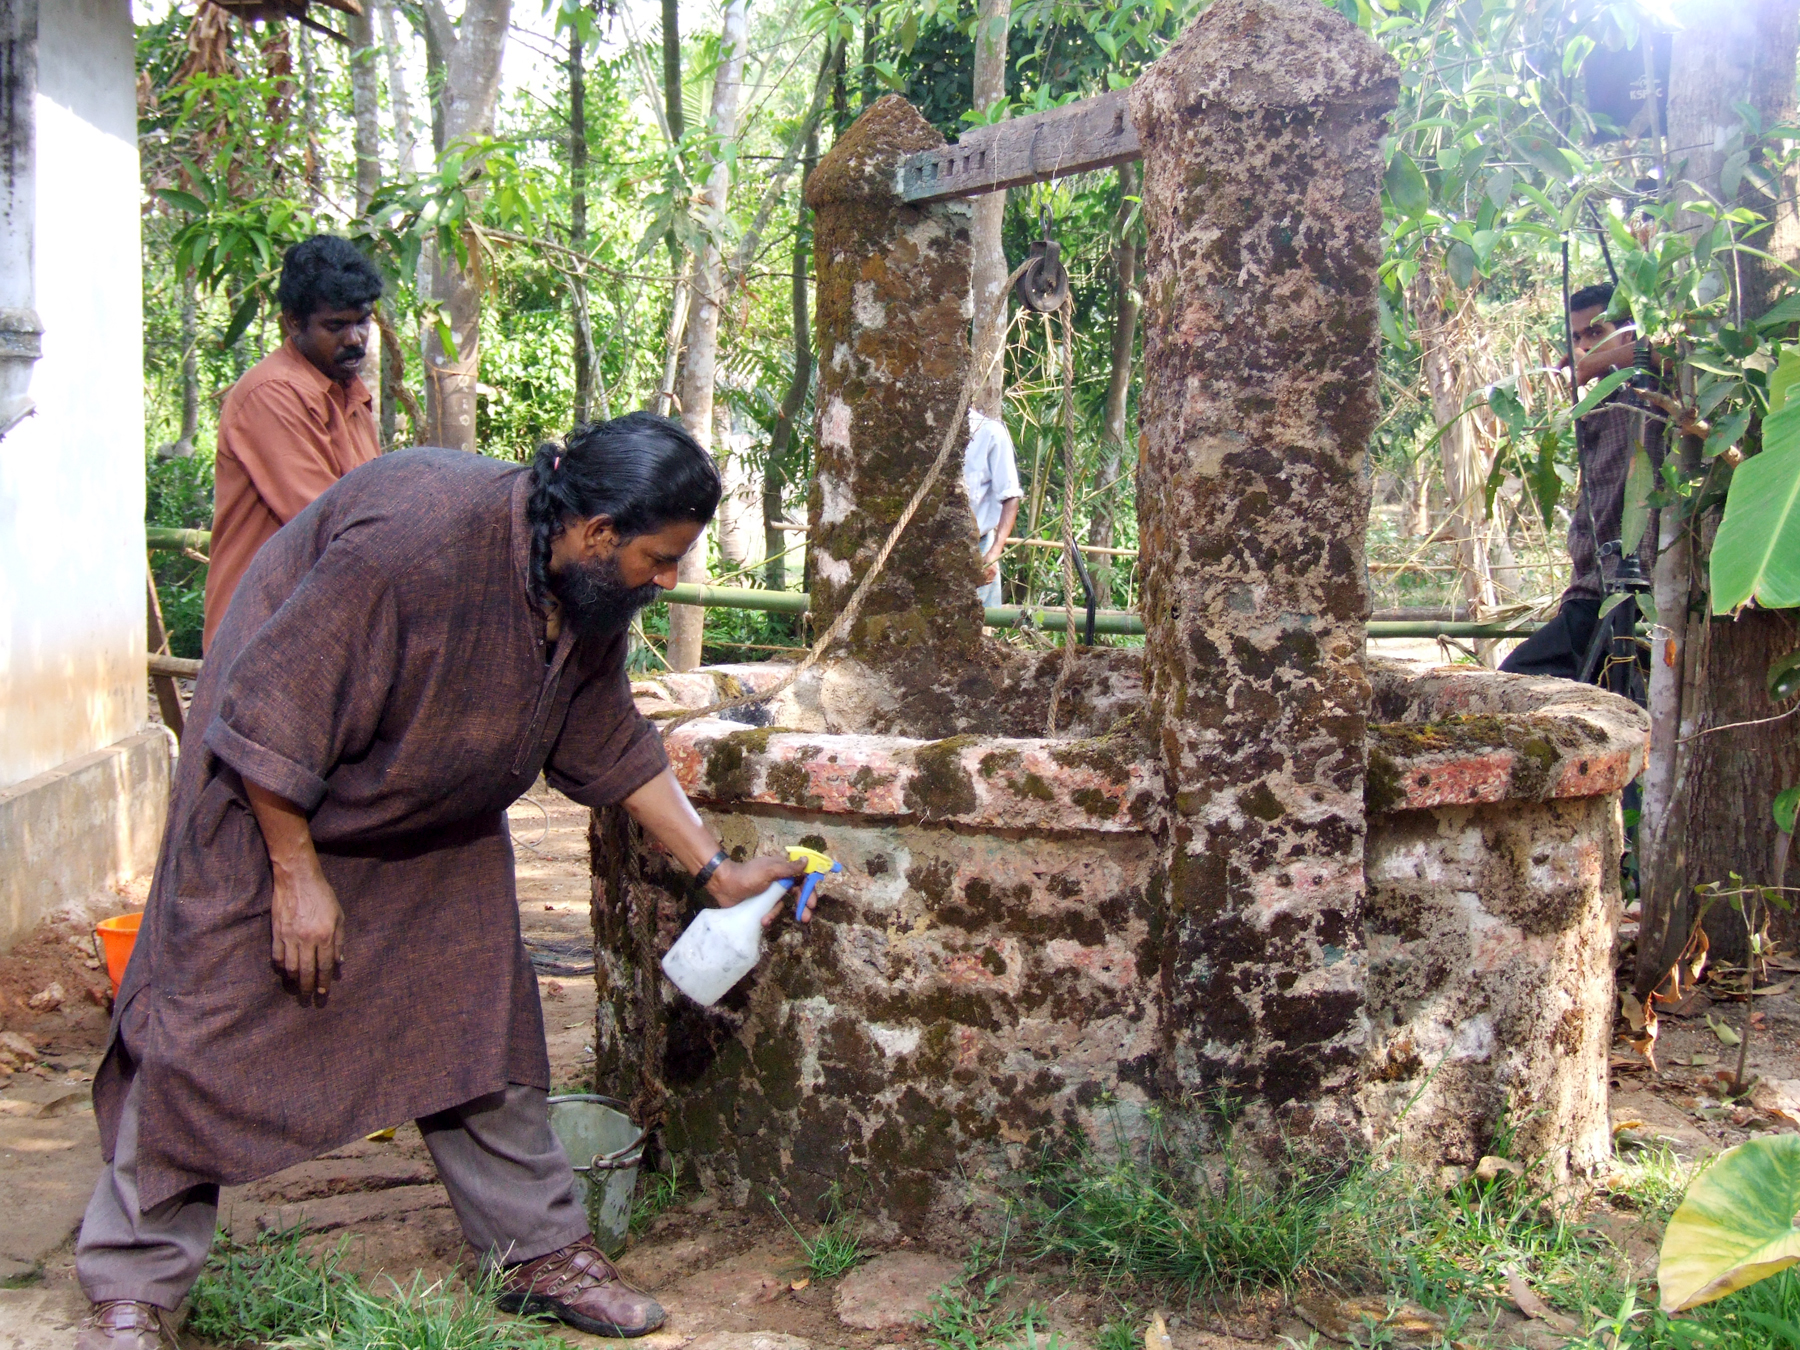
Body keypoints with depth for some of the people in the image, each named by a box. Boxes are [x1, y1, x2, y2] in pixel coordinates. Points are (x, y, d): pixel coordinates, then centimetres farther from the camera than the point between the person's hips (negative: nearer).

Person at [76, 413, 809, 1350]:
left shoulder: (591, 593, -8)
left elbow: (611, 749, 6)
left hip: (440, 831, 7)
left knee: (481, 1025, 5)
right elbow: (271, 711, -29)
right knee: (208, 1029, -5)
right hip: (271, 800, -7)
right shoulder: (416, 536, -35)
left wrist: (714, 869, 5)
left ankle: (541, 1254, 16)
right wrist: (298, 875, -22)